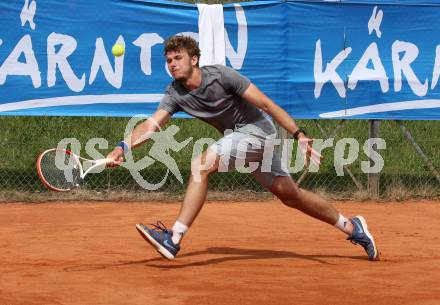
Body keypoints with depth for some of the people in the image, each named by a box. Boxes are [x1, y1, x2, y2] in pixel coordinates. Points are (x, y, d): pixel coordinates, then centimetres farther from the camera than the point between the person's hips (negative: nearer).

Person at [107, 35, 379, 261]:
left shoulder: (221, 76, -21)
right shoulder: (175, 94, -4)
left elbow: (266, 104, -19)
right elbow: (151, 125, -14)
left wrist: (300, 135, -25)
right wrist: (124, 147, -32)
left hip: (257, 131, -7)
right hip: (237, 137, 7)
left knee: (201, 164, -25)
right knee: (291, 195, 13)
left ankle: (174, 240, -29)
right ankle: (352, 228, 28)